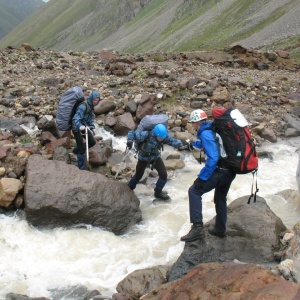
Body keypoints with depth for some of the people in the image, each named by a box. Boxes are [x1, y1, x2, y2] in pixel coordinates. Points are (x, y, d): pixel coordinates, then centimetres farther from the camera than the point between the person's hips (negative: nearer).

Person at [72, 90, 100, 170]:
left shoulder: (91, 107, 2)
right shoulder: (83, 106, -27)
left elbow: (90, 119, 16)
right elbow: (75, 119, -37)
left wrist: (92, 128, 8)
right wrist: (80, 126, -54)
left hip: (84, 127, 8)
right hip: (77, 128, -8)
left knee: (92, 142, 10)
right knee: (82, 148, -3)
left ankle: (77, 150, 32)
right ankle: (82, 168, 9)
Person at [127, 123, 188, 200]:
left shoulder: (164, 137, -24)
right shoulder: (146, 135, -36)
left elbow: (172, 141, -29)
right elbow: (132, 133, -30)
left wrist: (180, 145, -50)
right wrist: (130, 140, -50)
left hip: (155, 157, 3)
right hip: (143, 158, -3)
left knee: (164, 174, -9)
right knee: (138, 175, 14)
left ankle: (158, 192, 17)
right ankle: (129, 189, 46)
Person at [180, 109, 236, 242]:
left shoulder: (205, 133, -13)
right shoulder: (213, 129, 15)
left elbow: (213, 158, -22)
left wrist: (201, 177, -18)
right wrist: (194, 144, 51)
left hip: (220, 171, -9)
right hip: (230, 171, 9)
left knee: (194, 191, -2)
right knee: (220, 199, 24)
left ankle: (197, 228, -7)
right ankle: (220, 230, 34)